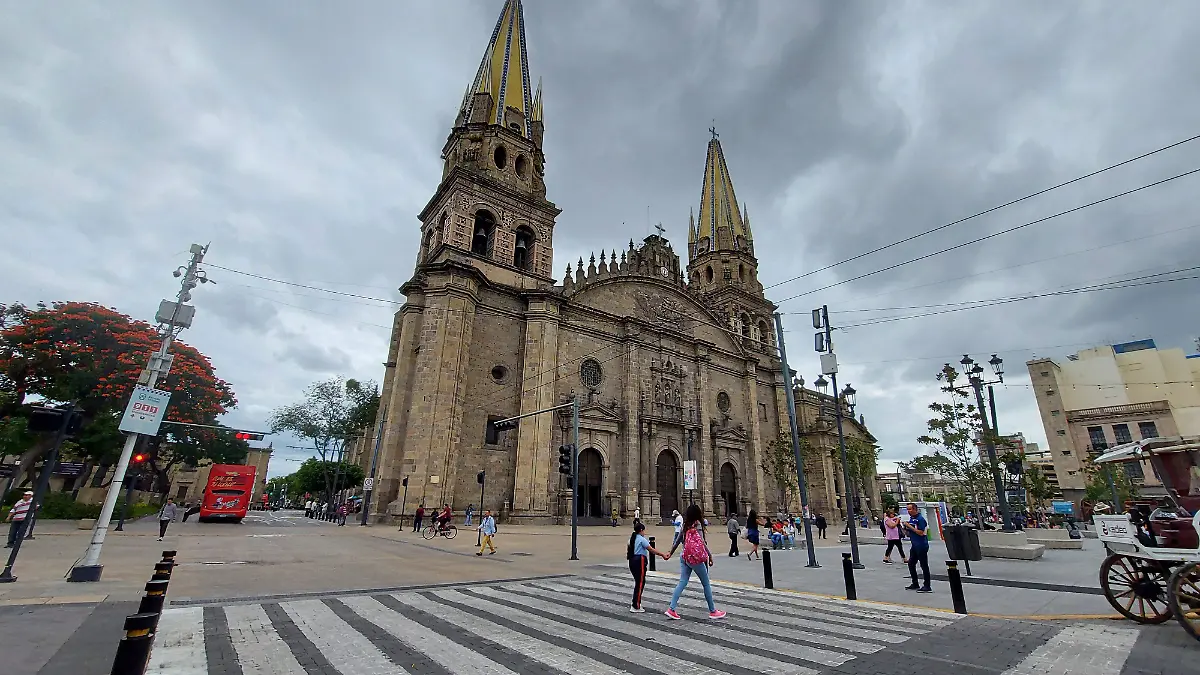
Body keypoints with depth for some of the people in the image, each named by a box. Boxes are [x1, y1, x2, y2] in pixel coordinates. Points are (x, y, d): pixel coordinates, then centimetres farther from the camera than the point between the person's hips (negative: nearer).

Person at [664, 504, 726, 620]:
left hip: (685, 557, 6)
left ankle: (671, 609, 0)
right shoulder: (697, 524, -10)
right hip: (695, 557, -6)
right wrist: (710, 555, -16)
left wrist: (670, 553, 22)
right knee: (706, 584, 9)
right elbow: (701, 541, -18)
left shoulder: (686, 525, 9)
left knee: (682, 583, 7)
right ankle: (713, 611, 18)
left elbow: (678, 540, 15)